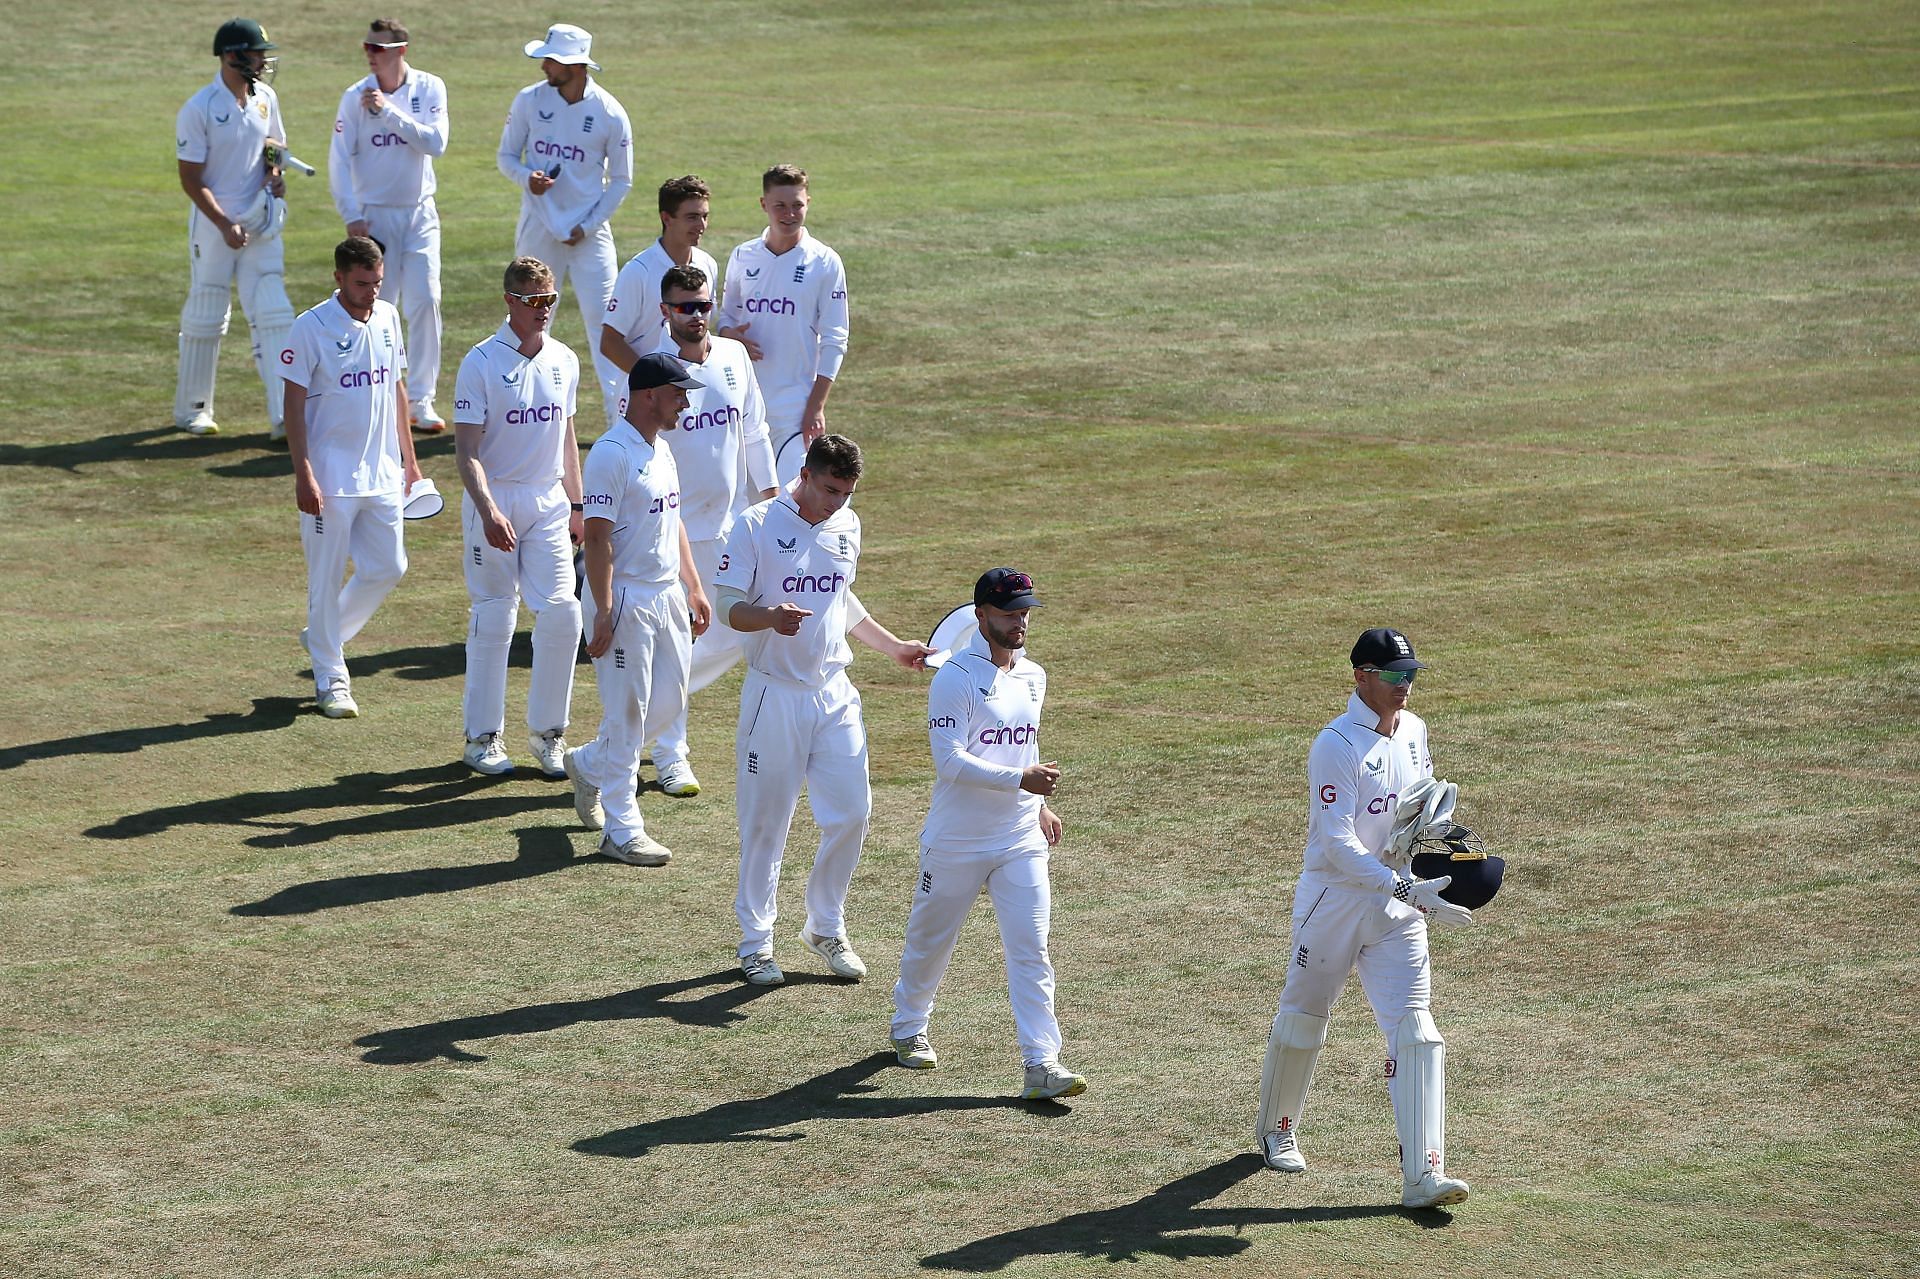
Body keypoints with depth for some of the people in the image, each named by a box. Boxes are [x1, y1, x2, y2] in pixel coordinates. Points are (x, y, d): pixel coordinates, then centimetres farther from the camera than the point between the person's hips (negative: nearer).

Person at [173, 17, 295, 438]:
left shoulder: (265, 99, 4)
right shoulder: (198, 110, -14)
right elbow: (192, 181, -13)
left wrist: (276, 172, -2)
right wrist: (225, 226, -20)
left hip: (260, 224, 5)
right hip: (213, 225, -5)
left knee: (274, 315, -3)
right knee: (205, 317, 4)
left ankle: (285, 416, -6)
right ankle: (190, 409, 20)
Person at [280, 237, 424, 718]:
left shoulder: (388, 318, 6)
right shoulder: (312, 328, -12)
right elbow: (295, 404, -11)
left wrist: (409, 458, 17)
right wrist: (303, 475, -17)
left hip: (382, 474, 6)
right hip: (331, 477, -6)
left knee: (388, 568, 8)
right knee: (327, 578, 2)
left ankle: (323, 637, 29)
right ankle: (330, 678, 14)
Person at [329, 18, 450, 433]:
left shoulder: (430, 89, -3)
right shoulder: (356, 96, -6)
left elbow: (436, 142, -16)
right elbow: (339, 159, -6)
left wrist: (389, 112, -22)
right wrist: (351, 216, -14)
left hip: (420, 215, 1)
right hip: (375, 214, -1)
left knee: (425, 302, -5)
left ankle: (421, 400, 2)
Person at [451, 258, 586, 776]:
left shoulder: (564, 361, 7)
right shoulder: (482, 363, -10)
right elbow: (466, 447, -14)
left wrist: (576, 505, 18)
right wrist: (488, 511, -26)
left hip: (549, 503, 4)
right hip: (495, 502, -4)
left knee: (561, 613, -4)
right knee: (493, 617, 0)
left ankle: (547, 732, 10)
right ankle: (482, 736, 11)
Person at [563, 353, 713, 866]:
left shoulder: (661, 450, 12)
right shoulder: (611, 454, -16)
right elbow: (598, 537, -20)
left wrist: (693, 588, 20)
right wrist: (604, 611, -24)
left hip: (667, 596, 9)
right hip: (626, 598, -9)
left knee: (667, 699, 13)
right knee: (628, 710, -3)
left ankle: (588, 765, 34)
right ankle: (622, 831, 4)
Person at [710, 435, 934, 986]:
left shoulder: (847, 526, 9)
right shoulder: (758, 526, -9)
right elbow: (729, 606, -10)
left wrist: (894, 646, 23)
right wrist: (771, 618, -30)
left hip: (834, 695, 5)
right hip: (774, 694, -5)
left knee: (851, 812, 1)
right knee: (765, 821, 1)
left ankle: (826, 928, 19)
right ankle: (756, 941, 12)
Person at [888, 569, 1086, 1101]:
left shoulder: (1033, 676, 8)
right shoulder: (955, 678, -15)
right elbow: (951, 762, -23)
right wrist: (1020, 779, -30)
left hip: (1020, 840, 5)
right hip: (958, 840, -5)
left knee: (1030, 948, -6)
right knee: (931, 938, 13)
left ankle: (1041, 1063, -10)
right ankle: (909, 1027, 39)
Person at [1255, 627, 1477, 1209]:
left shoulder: (1413, 732, 6)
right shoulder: (1336, 745, -17)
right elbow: (1338, 843, -25)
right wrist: (1405, 888, -34)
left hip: (1398, 908, 5)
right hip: (1333, 900, -5)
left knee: (1414, 1030, -9)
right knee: (1301, 1023, 13)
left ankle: (1423, 1175, -15)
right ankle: (1276, 1129, 40)